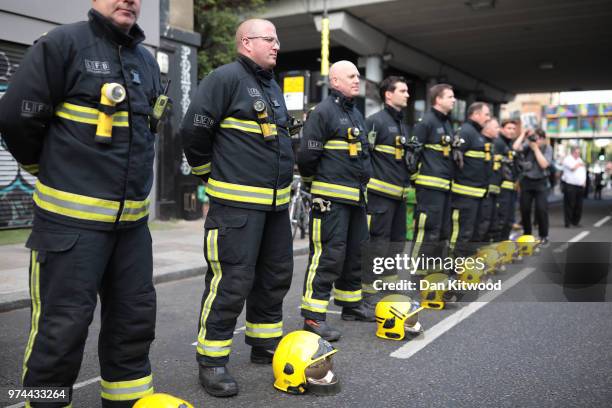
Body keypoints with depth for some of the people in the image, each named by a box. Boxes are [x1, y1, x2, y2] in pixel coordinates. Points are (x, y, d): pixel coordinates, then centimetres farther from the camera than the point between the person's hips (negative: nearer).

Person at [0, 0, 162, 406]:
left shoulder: (147, 60, 14)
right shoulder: (64, 43, -8)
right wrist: (50, 167, 4)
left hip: (133, 218, 7)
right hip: (72, 217, -7)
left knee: (136, 317, 14)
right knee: (62, 326, -1)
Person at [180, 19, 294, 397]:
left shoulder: (273, 86, 18)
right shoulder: (226, 78, -10)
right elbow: (194, 130, -13)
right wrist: (210, 173, -2)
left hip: (277, 202, 9)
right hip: (237, 201, -9)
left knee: (276, 275, 15)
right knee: (232, 281, -7)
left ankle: (266, 344, 31)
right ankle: (212, 359, 7)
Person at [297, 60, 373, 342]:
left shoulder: (356, 114, 21)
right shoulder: (323, 112, -9)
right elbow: (307, 155, -13)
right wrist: (316, 180, 0)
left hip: (356, 195, 9)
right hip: (332, 197, -9)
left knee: (354, 252, 16)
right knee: (328, 254, -11)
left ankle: (351, 304, 31)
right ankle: (313, 316, -4)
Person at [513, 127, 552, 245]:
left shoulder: (547, 148, -5)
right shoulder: (528, 145, -3)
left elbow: (544, 164, -19)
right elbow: (515, 147, -23)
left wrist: (535, 148, -18)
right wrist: (523, 134, -16)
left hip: (540, 182, -2)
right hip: (526, 181, 2)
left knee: (541, 209, -9)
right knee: (524, 208, 4)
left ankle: (544, 236, 5)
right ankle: (526, 234, 20)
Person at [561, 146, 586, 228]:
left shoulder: (579, 160, 20)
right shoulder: (567, 159, -5)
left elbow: (583, 171, 24)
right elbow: (573, 167, -21)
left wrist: (584, 181, 11)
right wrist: (580, 164, 0)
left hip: (580, 186, 7)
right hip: (570, 185, -7)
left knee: (578, 205, 6)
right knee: (569, 205, -7)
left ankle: (575, 221, 15)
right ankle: (568, 222, -2)